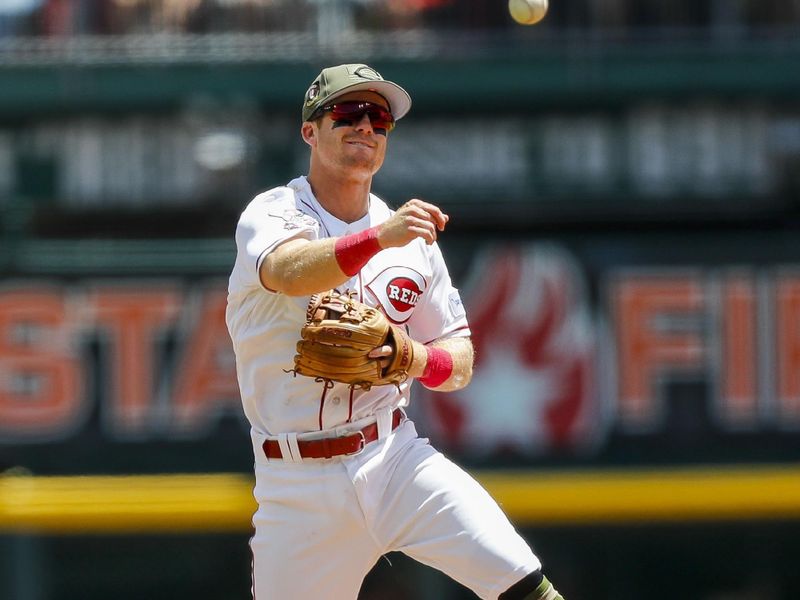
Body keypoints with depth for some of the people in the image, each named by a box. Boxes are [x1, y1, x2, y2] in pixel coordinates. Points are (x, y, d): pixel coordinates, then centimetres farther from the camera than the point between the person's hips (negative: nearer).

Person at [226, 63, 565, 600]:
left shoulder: (411, 237, 8)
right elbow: (290, 272, -28)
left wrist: (418, 359, -12)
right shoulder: (271, 214, -3)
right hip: (296, 484, -2)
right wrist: (379, 238, -45)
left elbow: (459, 363, 11)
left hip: (394, 457, 2)